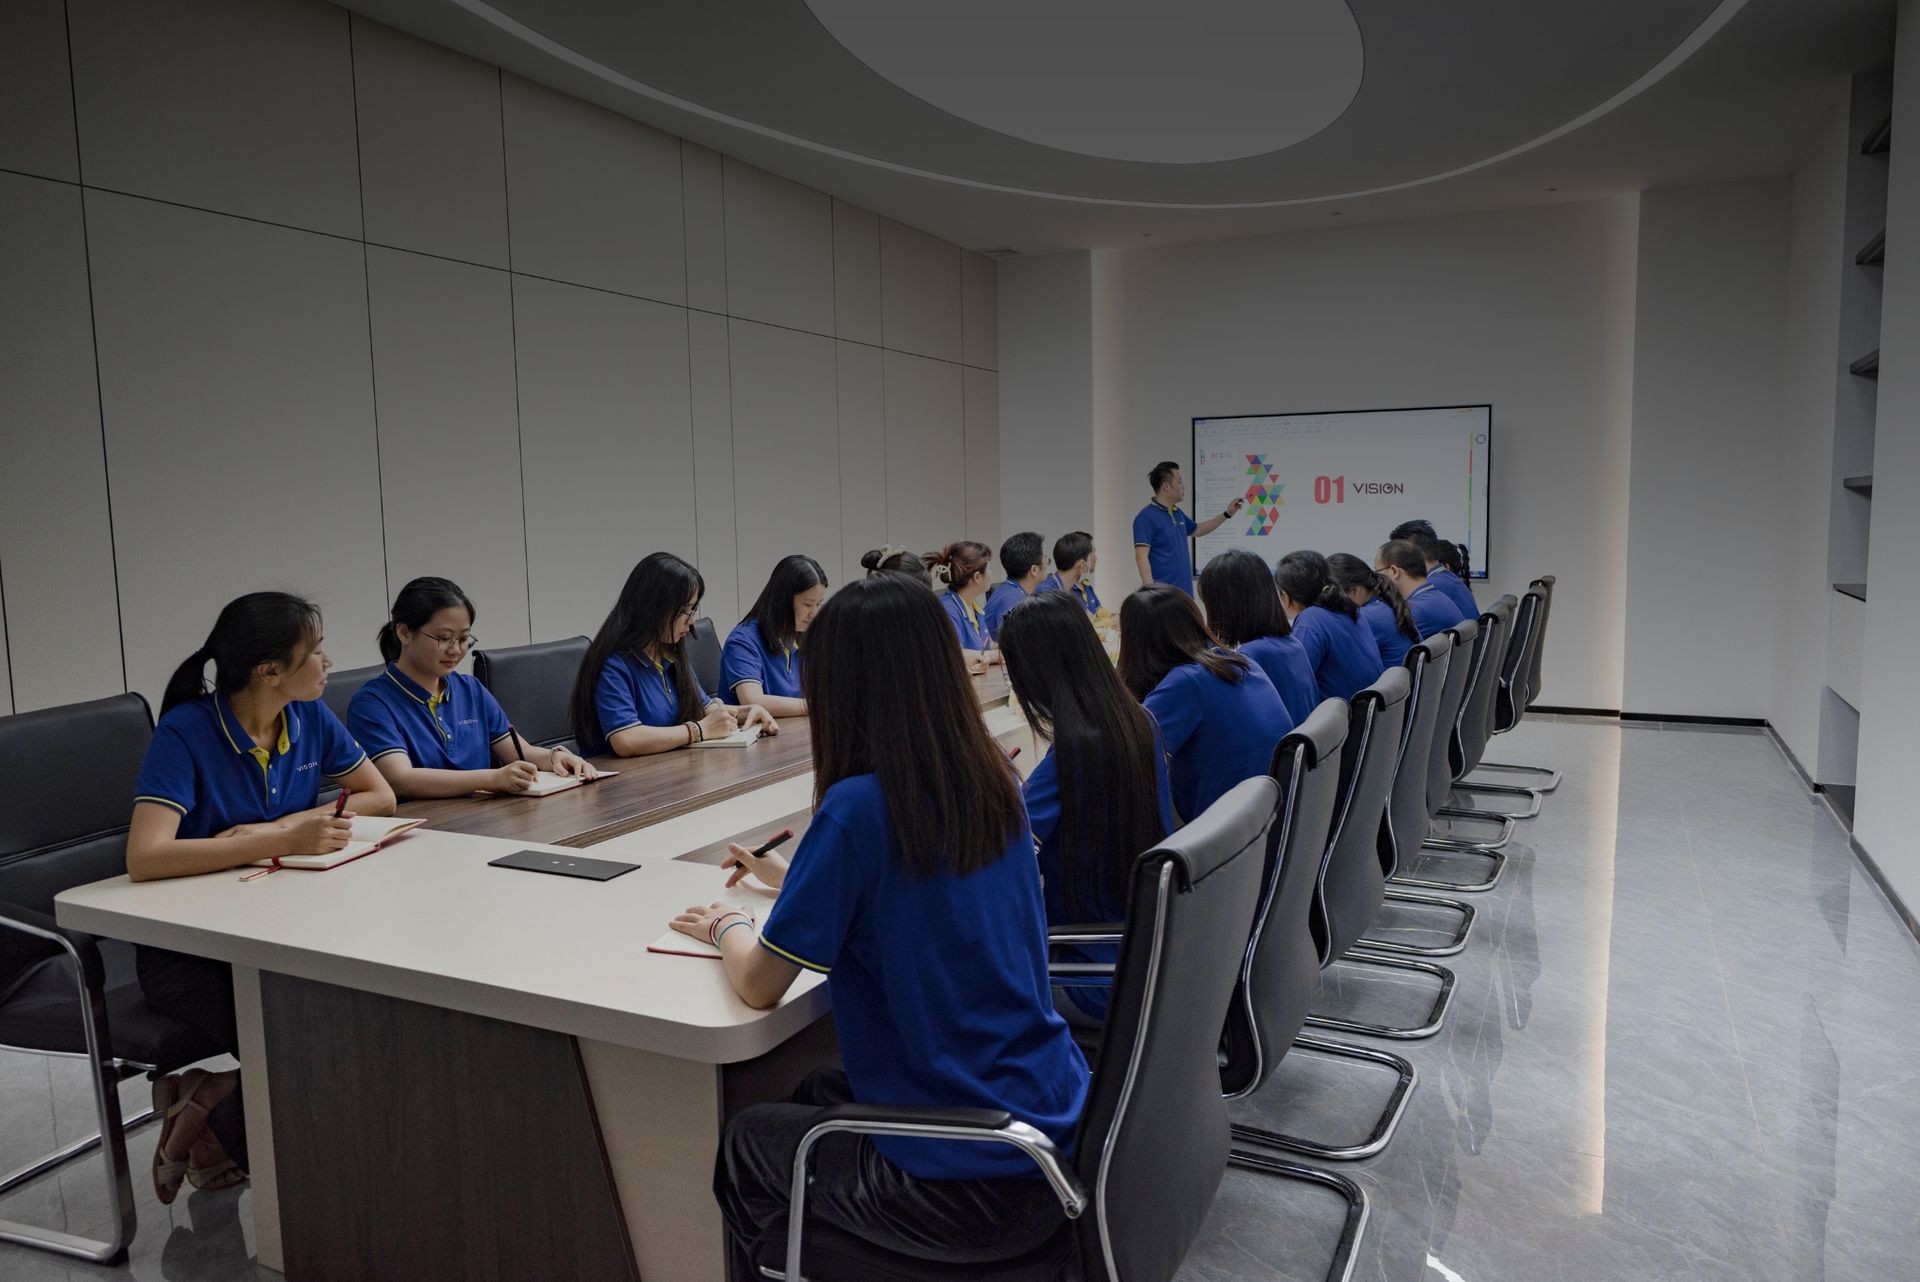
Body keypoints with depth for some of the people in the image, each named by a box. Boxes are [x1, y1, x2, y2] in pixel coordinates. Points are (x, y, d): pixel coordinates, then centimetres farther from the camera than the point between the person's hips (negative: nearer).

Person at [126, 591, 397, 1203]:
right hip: (185, 947, -5)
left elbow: (380, 795, 7)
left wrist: (270, 831, -9)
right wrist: (283, 841, -32)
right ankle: (213, 1127, 4)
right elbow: (144, 858, -29)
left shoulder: (310, 718, -1)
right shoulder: (186, 733, -18)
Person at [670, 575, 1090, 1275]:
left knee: (746, 1140, 19)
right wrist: (792, 876, 25)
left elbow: (759, 986, -12)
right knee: (817, 1093, 27)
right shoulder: (994, 783, -1)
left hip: (973, 1184, -6)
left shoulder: (858, 806, -22)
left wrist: (726, 926, 8)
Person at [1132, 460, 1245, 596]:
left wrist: (1227, 514, 31)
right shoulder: (1147, 517, -12)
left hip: (1183, 591, 9)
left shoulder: (1177, 514, 15)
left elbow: (1197, 530, 35)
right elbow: (1141, 556, -19)